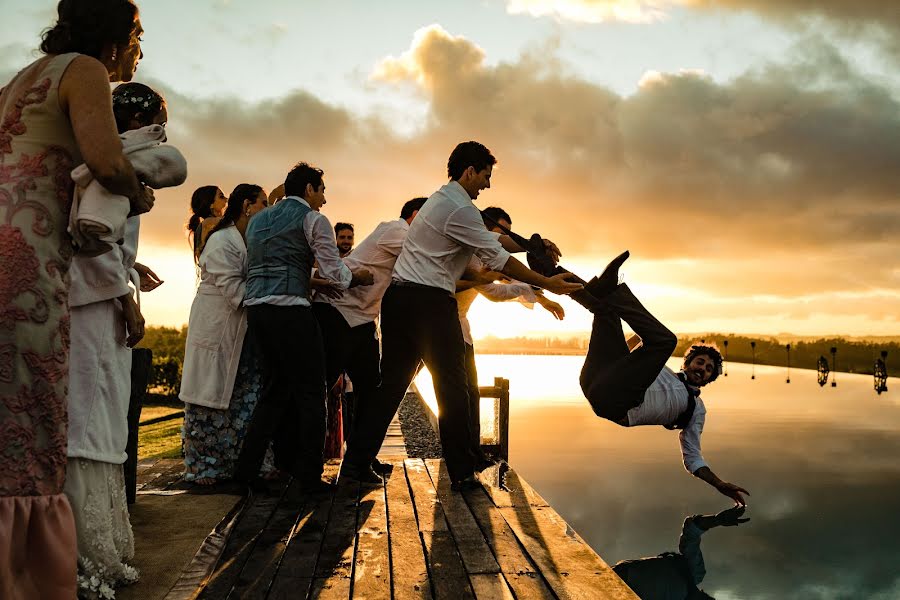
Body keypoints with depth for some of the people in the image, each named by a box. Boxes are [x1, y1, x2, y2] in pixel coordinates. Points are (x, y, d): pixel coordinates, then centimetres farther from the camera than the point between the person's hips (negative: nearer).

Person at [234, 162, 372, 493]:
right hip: (289, 308, -7)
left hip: (255, 306, 8)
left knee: (275, 389, 17)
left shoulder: (258, 220, 23)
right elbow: (334, 272, -6)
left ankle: (247, 469, 14)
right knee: (310, 391, 1)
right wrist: (358, 277, 15)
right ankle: (309, 476, 3)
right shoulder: (312, 218, 0)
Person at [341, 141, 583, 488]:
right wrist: (547, 284, -6)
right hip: (430, 302, -9)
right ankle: (461, 473, 7)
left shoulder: (440, 200, 22)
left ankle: (355, 463, 11)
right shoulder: (460, 208, -10)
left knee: (392, 382, 11)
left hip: (398, 298, 9)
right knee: (451, 386, 0)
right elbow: (499, 260, -12)